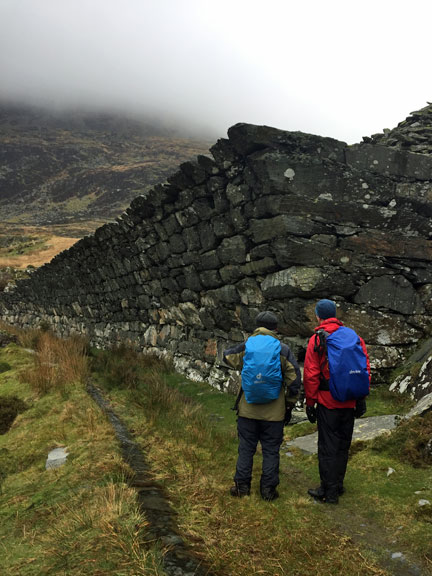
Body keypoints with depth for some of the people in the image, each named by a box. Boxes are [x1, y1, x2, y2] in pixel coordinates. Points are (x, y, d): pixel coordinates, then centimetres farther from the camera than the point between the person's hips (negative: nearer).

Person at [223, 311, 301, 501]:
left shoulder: (246, 347, -2)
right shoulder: (283, 351, -4)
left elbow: (227, 355, 18)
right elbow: (295, 380, -3)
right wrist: (289, 406, 8)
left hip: (248, 409, 1)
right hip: (274, 413, -1)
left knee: (246, 448, 12)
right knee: (271, 451, 10)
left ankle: (242, 486, 20)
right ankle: (268, 489, 16)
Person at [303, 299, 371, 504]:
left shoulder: (317, 340, -9)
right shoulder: (355, 337, 4)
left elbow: (311, 375, -10)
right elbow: (365, 370, 5)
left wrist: (310, 402, -2)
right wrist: (361, 398, 10)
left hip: (328, 402, -5)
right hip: (350, 402, 5)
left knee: (328, 447, 4)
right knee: (343, 444, 17)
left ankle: (329, 491, 11)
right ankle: (338, 484, 30)